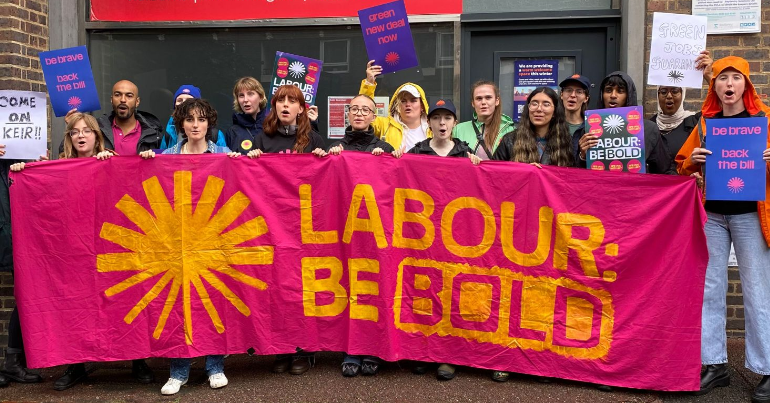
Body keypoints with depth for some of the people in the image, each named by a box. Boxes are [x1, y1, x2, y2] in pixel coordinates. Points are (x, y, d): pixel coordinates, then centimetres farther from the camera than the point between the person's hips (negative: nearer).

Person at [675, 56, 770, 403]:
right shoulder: (705, 122, 9)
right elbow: (682, 166, 12)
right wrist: (693, 160, -9)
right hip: (711, 214, 3)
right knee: (710, 289, 5)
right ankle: (715, 365, 14)